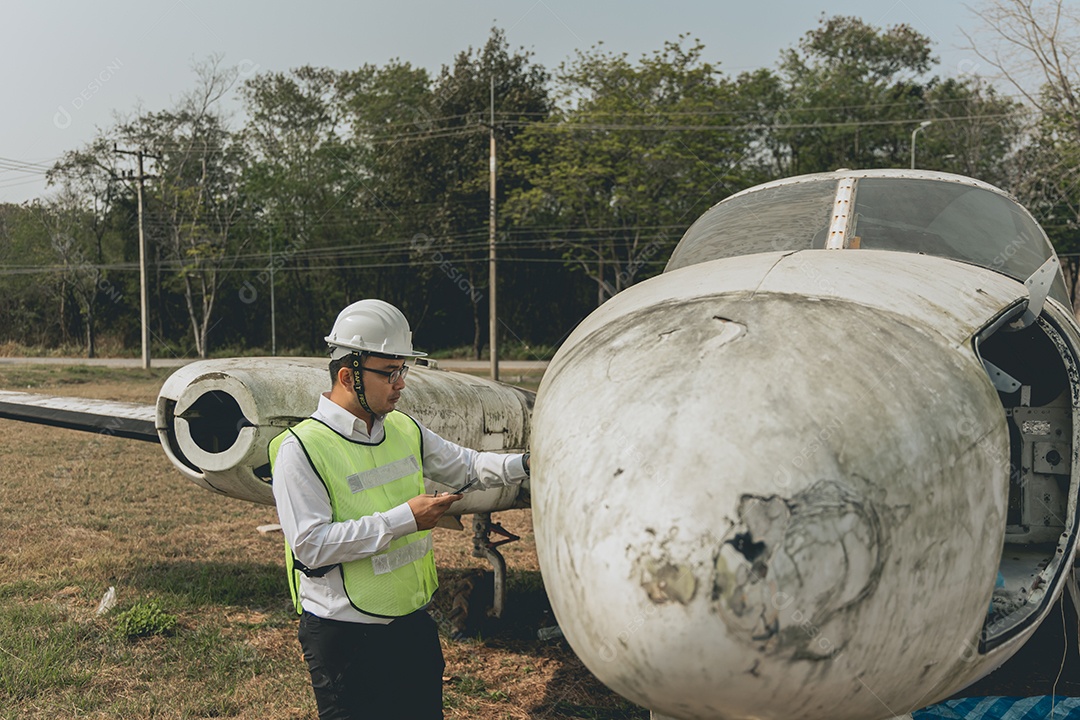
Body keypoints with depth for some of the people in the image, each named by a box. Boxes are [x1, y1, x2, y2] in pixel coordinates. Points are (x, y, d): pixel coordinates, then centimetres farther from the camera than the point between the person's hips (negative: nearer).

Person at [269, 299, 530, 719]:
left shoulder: (405, 430, 4)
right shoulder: (302, 449, -16)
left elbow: (465, 467, 15)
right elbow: (310, 545, -22)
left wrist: (526, 463, -3)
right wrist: (402, 519, -23)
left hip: (413, 622, 6)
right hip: (344, 636, -6)